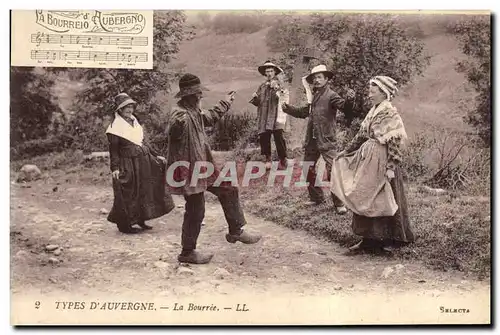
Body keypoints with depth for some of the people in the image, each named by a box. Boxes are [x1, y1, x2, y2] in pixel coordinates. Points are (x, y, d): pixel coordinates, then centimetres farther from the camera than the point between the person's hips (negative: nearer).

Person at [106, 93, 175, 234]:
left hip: (143, 161, 8)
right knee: (127, 194, -2)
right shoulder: (115, 126, -9)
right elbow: (113, 150, -12)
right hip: (127, 165, -7)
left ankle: (140, 220, 24)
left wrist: (156, 156, 16)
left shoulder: (135, 122, 13)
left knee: (144, 190, 11)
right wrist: (114, 168, -21)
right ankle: (124, 224, 11)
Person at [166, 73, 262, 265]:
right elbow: (173, 133, -40)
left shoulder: (195, 111, 8)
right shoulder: (180, 114, -21)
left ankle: (236, 232, 27)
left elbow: (210, 118, 29)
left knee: (229, 190, 14)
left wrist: (225, 104, 39)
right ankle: (187, 253, 17)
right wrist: (178, 123, -59)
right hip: (189, 171, -10)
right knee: (195, 212, 0)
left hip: (202, 166, 10)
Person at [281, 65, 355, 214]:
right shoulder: (314, 96, 15)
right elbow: (304, 112, 29)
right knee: (308, 170, 16)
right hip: (311, 140, 8)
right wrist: (288, 108, 19)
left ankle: (339, 203, -2)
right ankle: (317, 198, 31)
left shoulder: (330, 95, -8)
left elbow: (345, 108, -23)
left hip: (327, 140, -8)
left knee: (333, 171, -11)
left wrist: (350, 100, -43)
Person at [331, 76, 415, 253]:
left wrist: (391, 167, -22)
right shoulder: (373, 112, 11)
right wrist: (346, 151, 19)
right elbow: (361, 135, 17)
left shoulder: (390, 114, -13)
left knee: (383, 201, 2)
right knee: (365, 200, 10)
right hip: (367, 161, 8)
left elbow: (394, 143, -17)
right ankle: (370, 239, 20)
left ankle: (391, 239, 17)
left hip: (381, 162, -8)